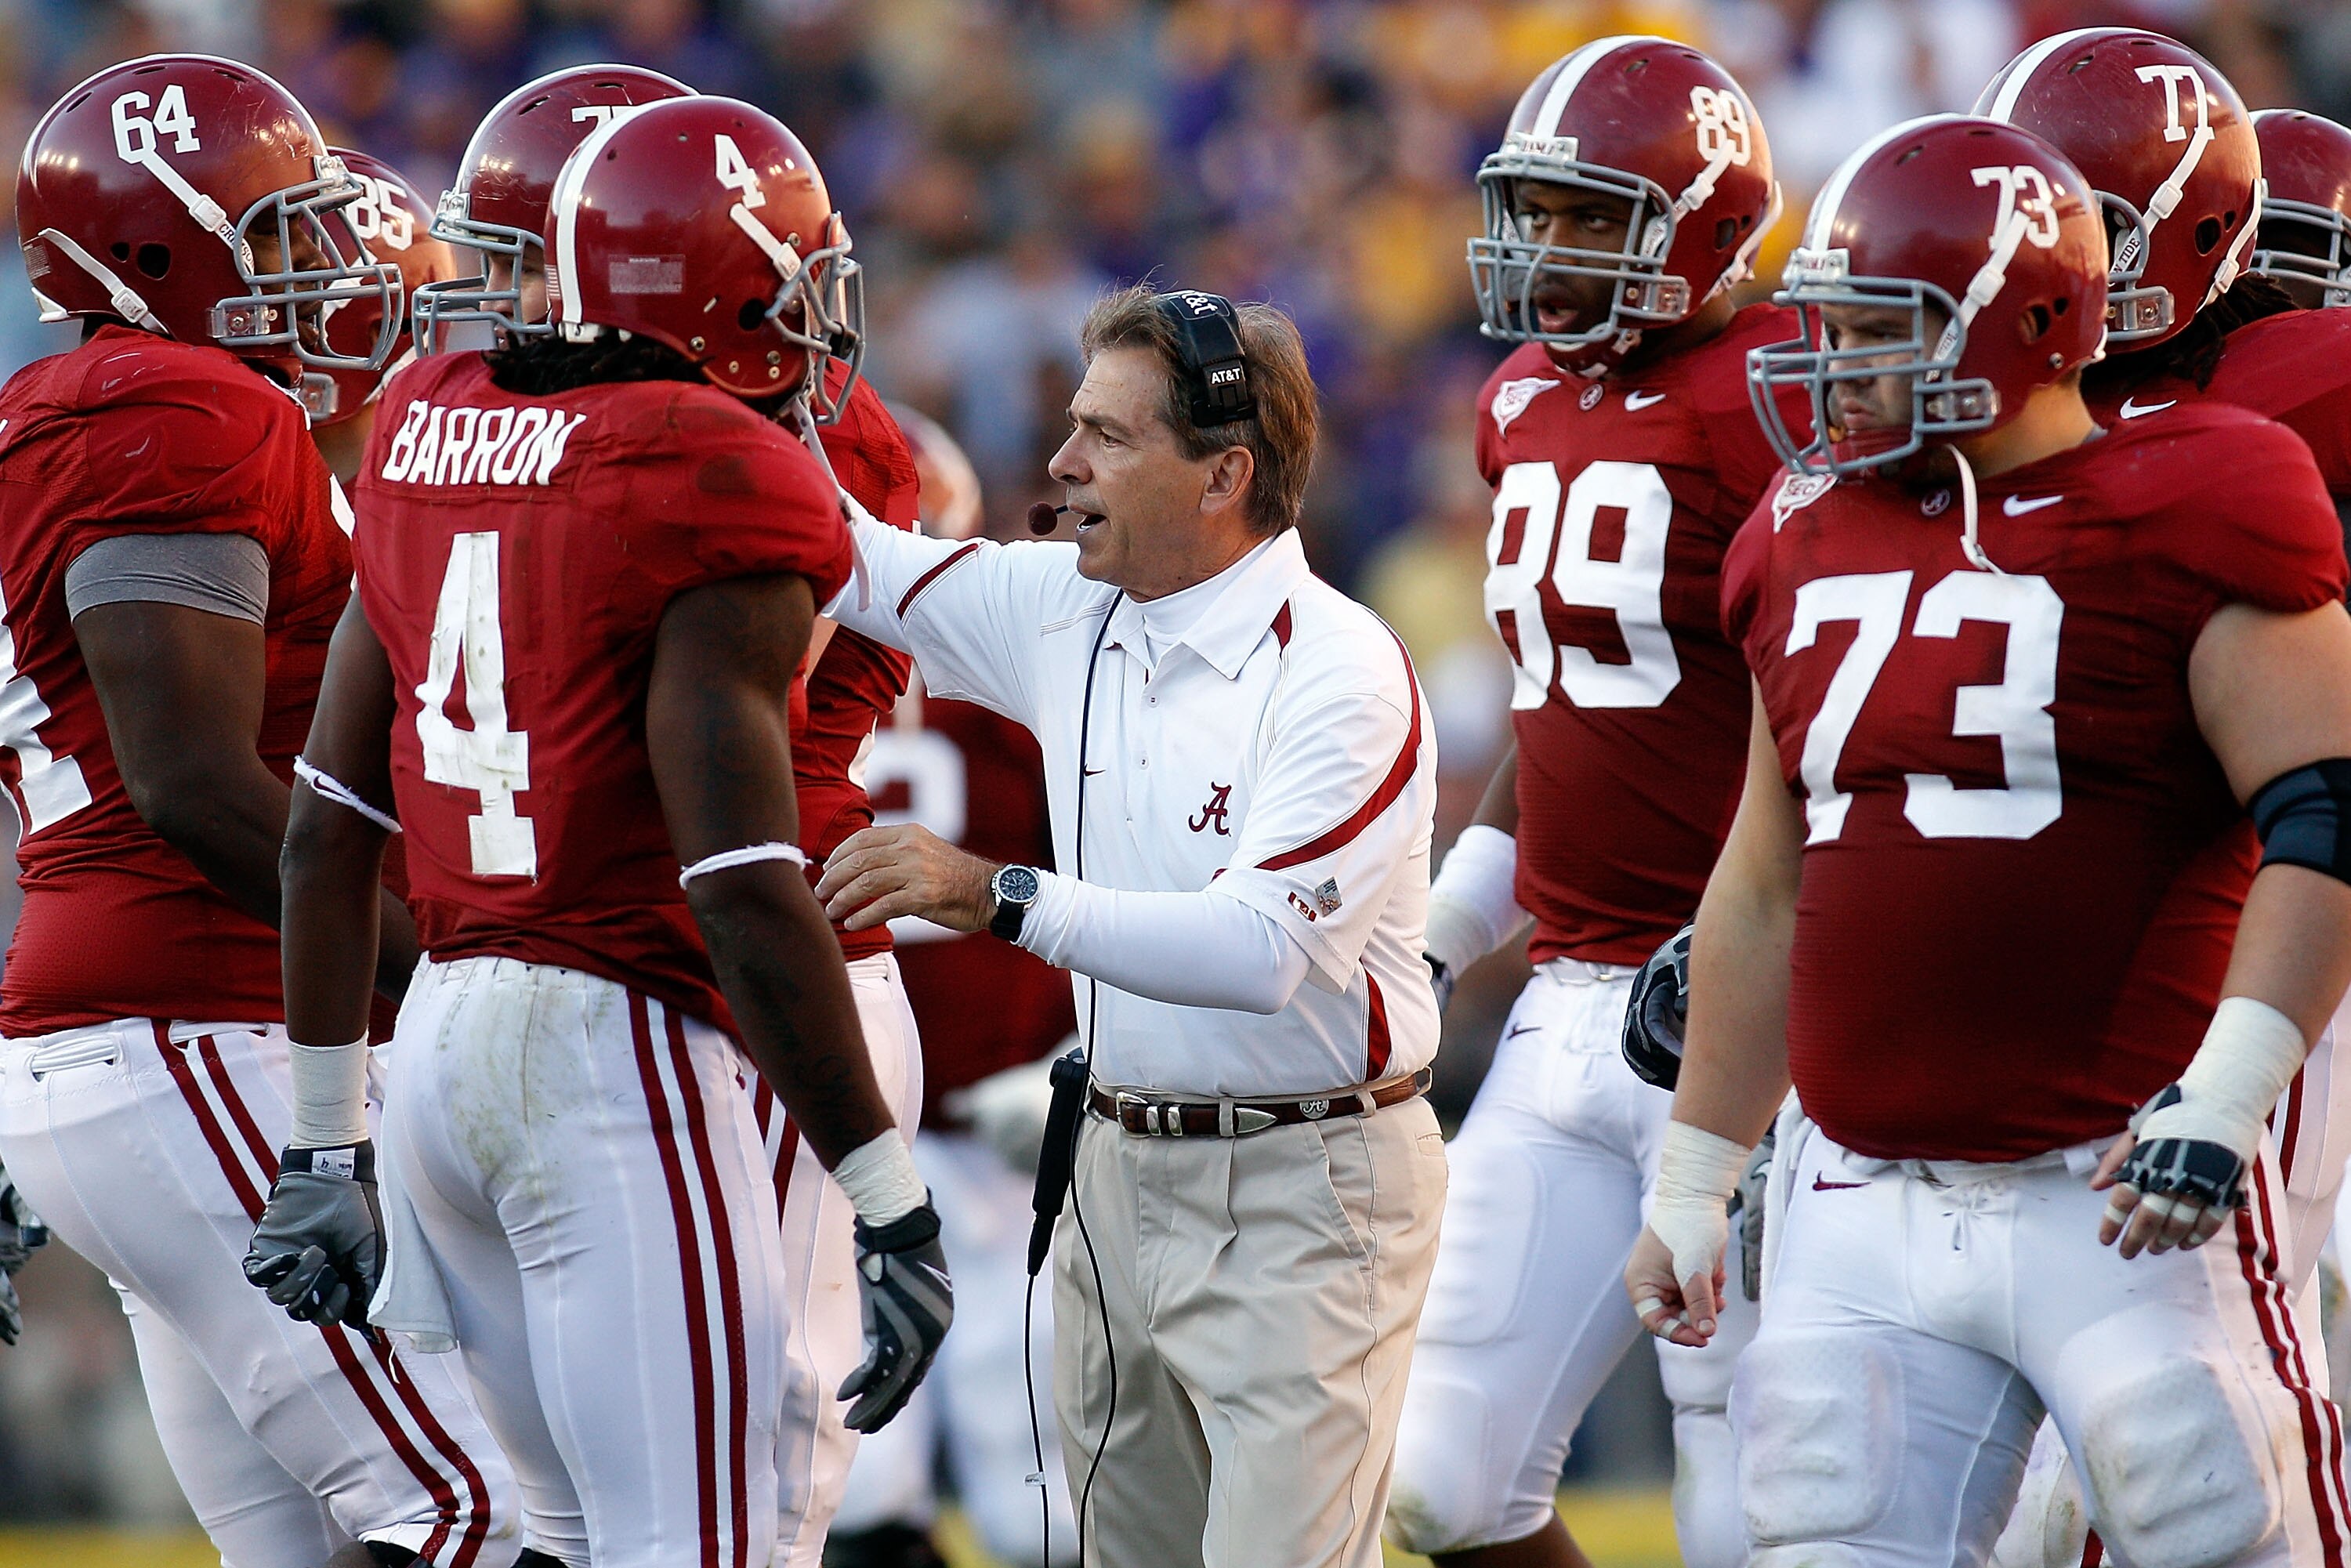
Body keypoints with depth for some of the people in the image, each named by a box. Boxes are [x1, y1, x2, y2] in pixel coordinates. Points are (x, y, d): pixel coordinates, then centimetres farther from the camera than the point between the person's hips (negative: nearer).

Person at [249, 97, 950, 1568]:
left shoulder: (434, 431, 12)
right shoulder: (720, 488, -12)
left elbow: (330, 827, 15)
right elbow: (744, 890, -18)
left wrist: (327, 1141, 22)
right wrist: (893, 1204, -14)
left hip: (446, 1036, 8)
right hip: (622, 1057, -8)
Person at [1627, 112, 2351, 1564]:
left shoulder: (2176, 523, -7)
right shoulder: (1816, 547, 13)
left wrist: (2227, 1095, -23)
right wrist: (1694, 1184, 23)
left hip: (2119, 1198, -6)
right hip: (1865, 1214, 6)